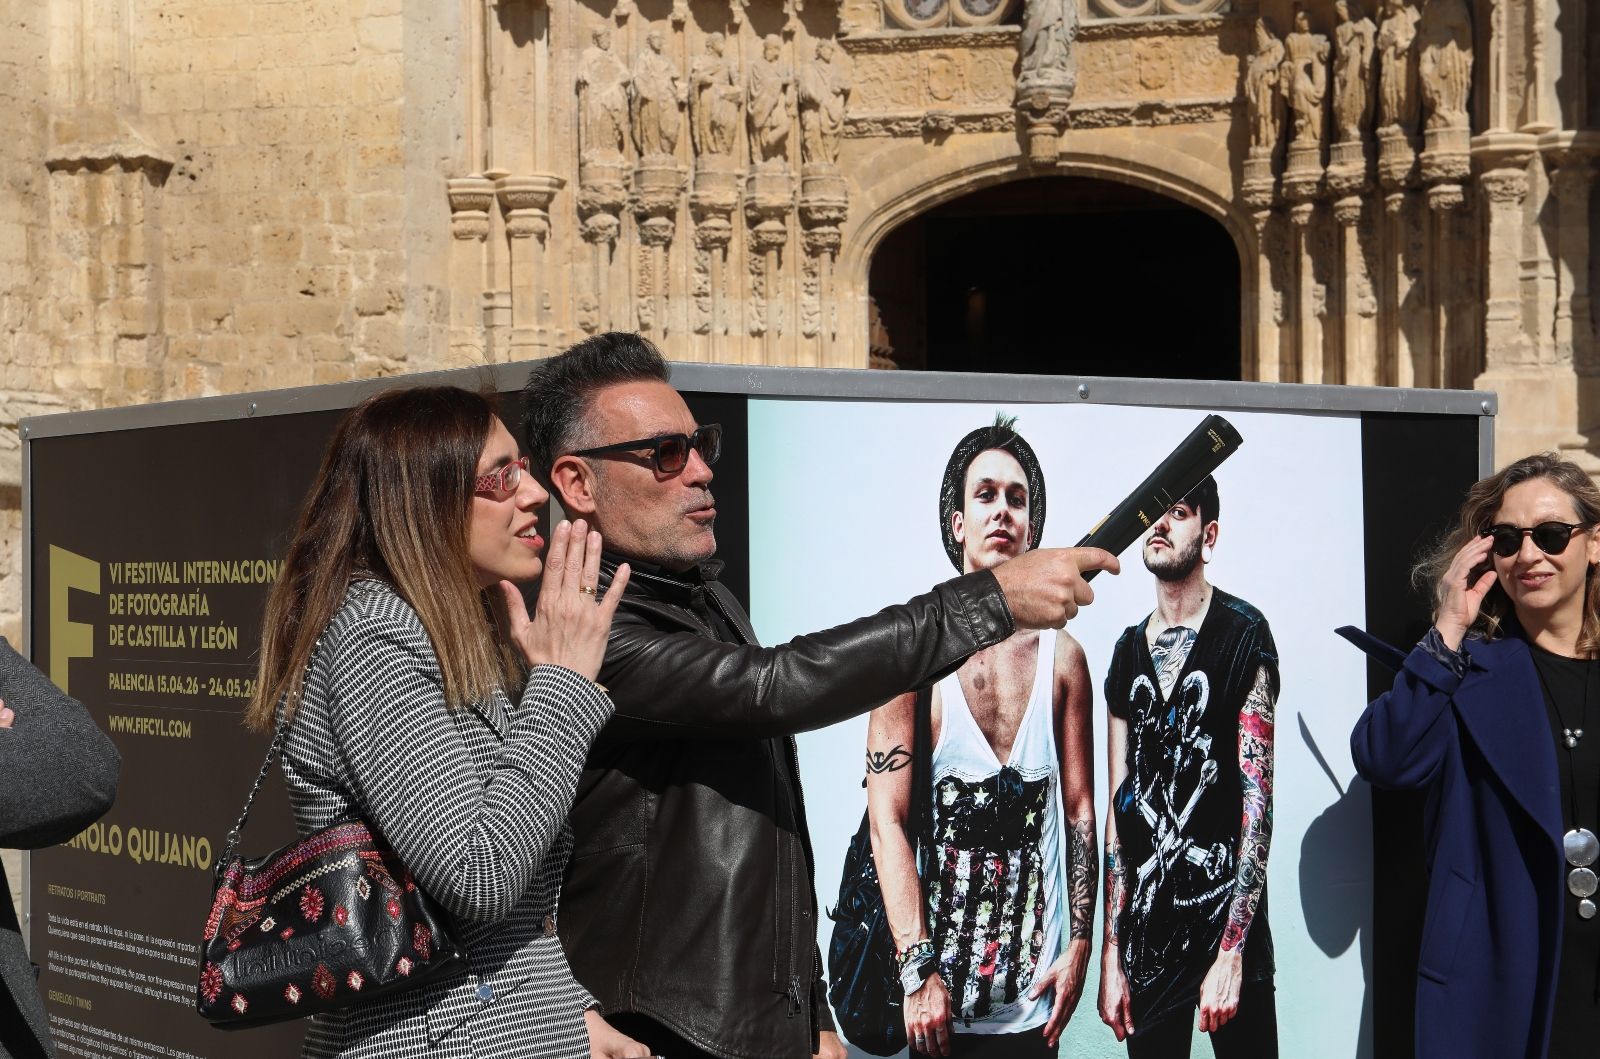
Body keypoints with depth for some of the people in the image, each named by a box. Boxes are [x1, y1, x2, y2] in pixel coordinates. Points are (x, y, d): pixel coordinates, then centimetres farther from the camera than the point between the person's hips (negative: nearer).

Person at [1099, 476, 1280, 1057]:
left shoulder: (1244, 635, -5)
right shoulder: (1128, 651, 10)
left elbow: (1258, 798, -10)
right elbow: (1118, 806, 9)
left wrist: (1231, 949, -16)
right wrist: (1111, 952, 4)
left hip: (1227, 921, -4)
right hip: (1144, 927, 5)